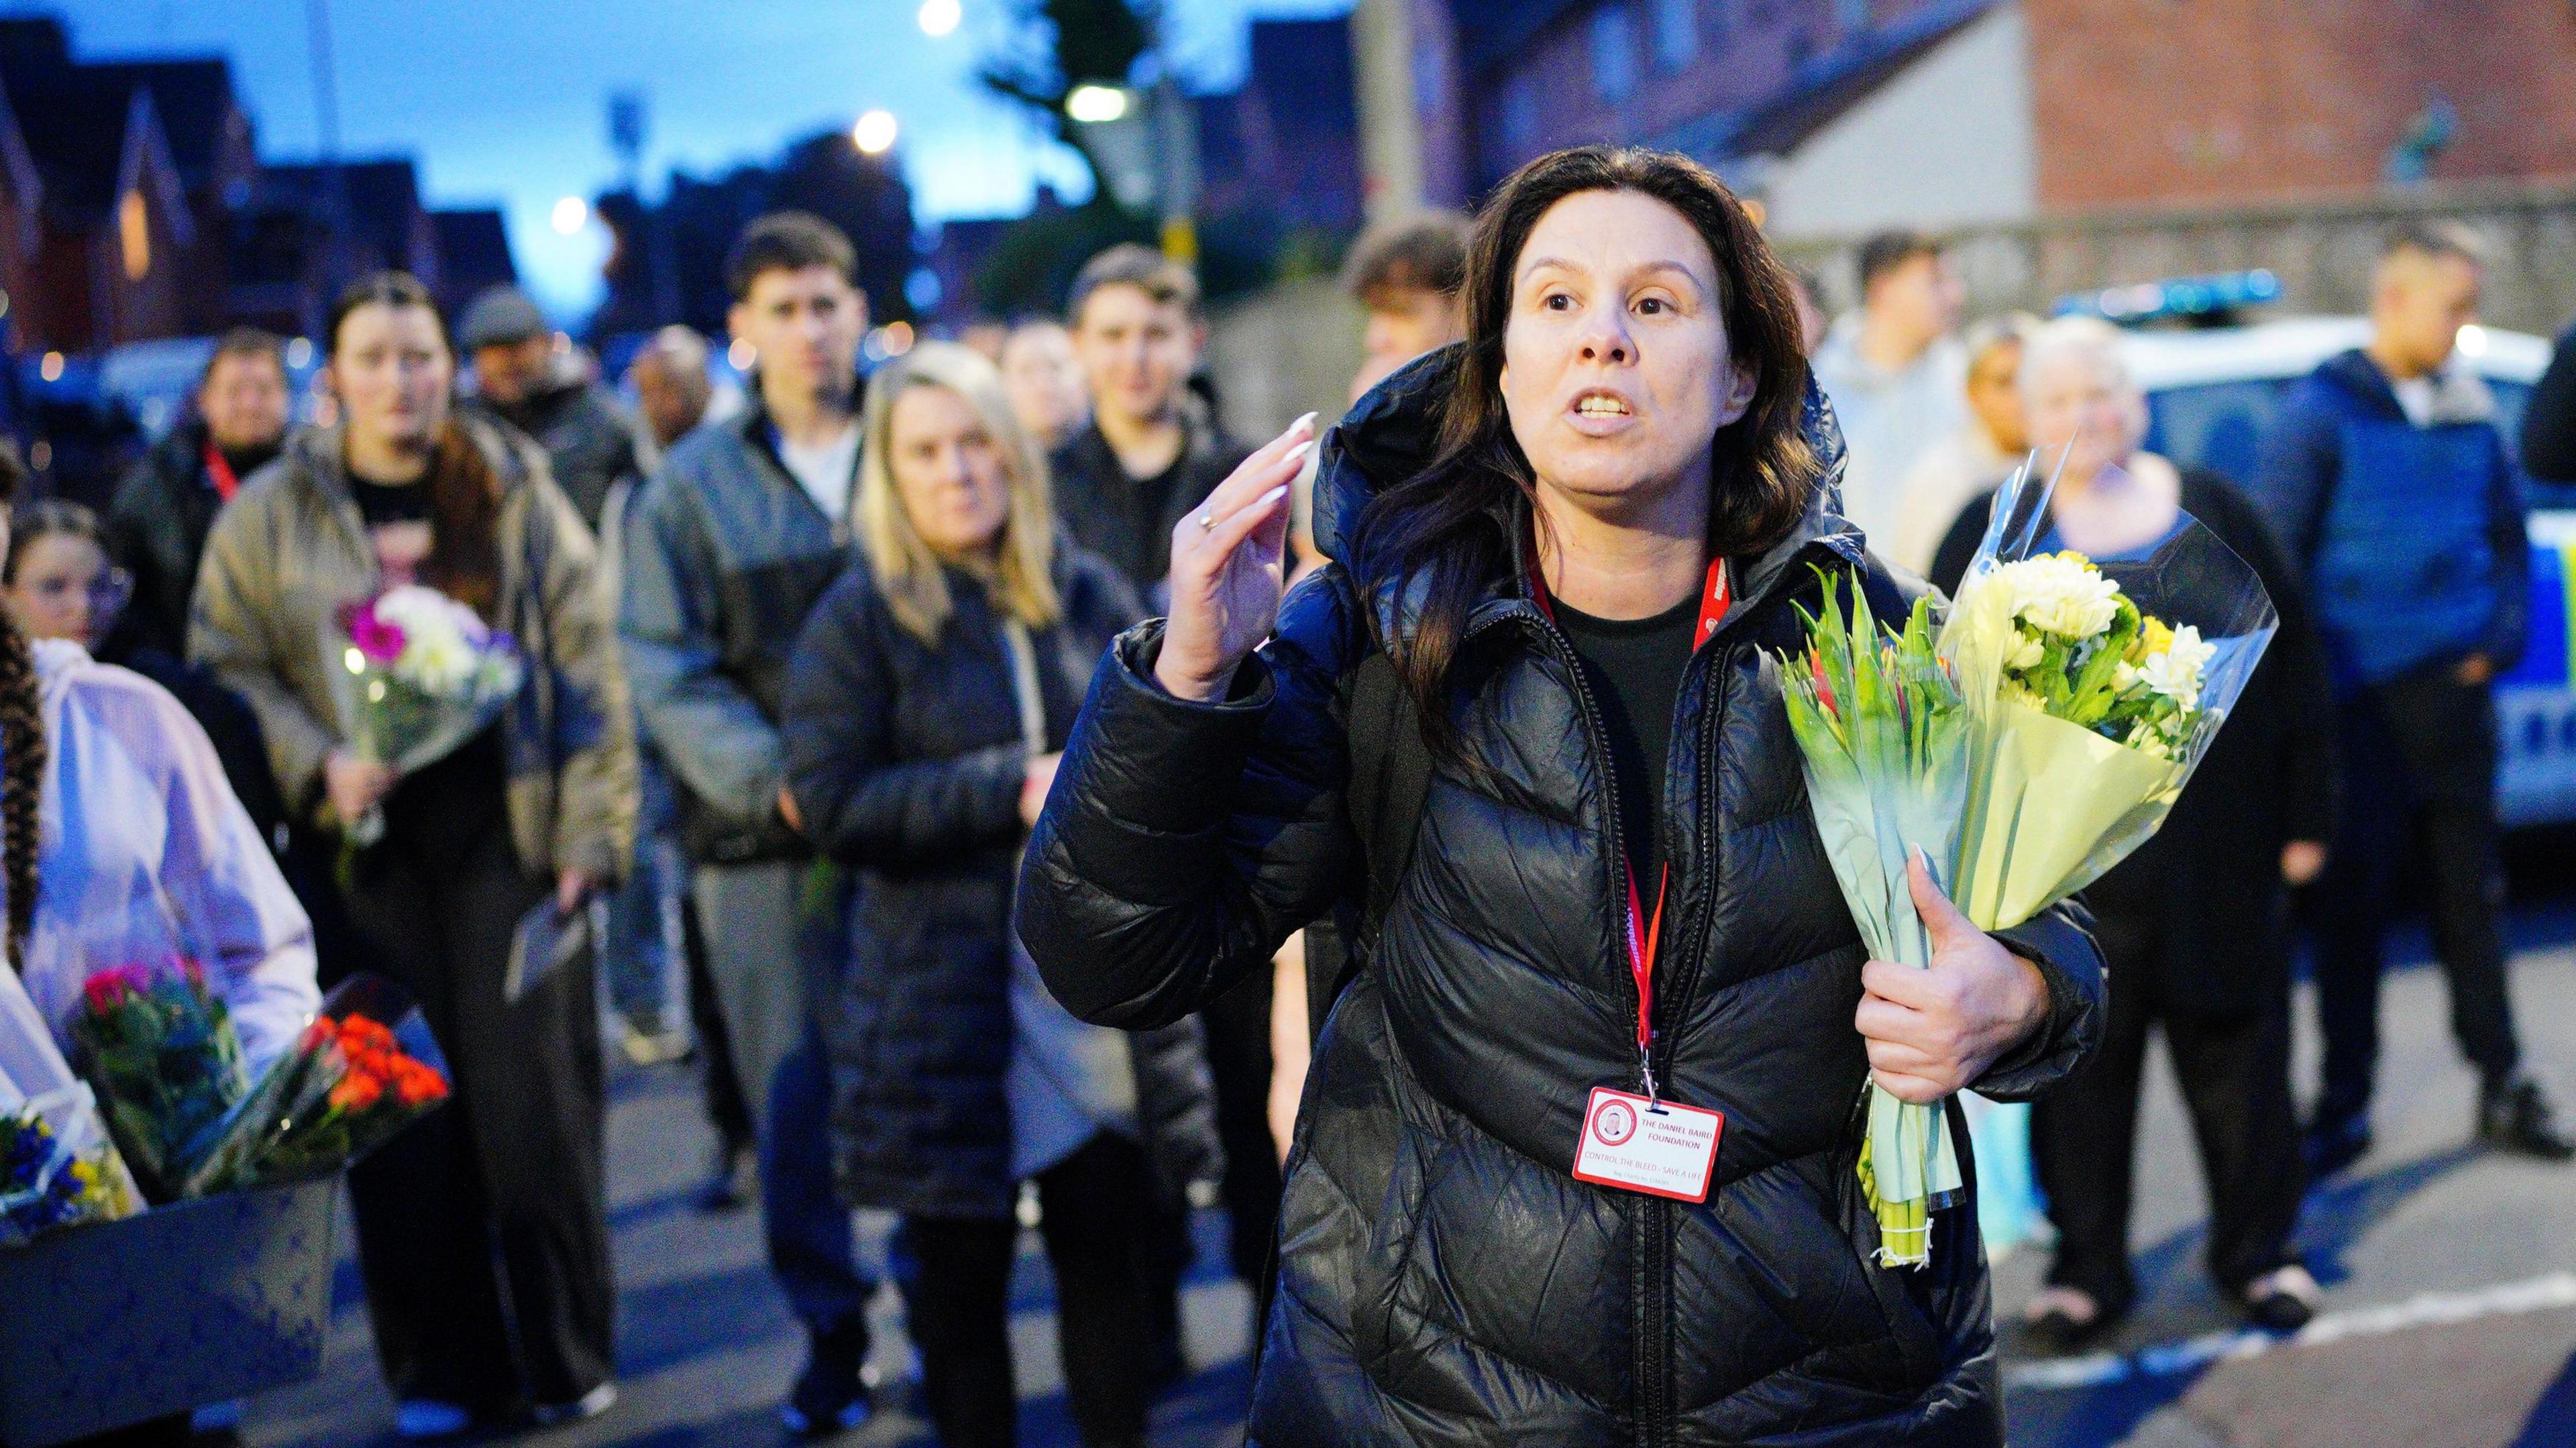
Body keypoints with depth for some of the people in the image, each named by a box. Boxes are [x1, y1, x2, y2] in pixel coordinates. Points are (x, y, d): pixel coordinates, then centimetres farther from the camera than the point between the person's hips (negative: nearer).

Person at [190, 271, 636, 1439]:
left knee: (537, 1097, -1)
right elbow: (226, 666, 6)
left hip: (508, 830, 0)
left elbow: (586, 666, 3)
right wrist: (317, 764, -11)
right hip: (366, 847, 1)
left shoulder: (515, 492, 5)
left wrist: (593, 829, -3)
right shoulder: (269, 514, 6)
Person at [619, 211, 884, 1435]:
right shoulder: (689, 488, 5)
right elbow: (671, 676, -2)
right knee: (796, 1102, 4)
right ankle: (832, 1333, 19)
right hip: (766, 847, 0)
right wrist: (774, 779, -17)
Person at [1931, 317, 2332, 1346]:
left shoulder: (2211, 513, 6)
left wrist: (2305, 816, 5)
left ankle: (2255, 1251, 24)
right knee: (2080, 1064, 4)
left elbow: (2291, 669, 8)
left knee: (2233, 1045, 8)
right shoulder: (1992, 535, 4)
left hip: (2214, 850, 1)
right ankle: (2087, 1266, 18)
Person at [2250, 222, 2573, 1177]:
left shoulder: (2469, 412, 9)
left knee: (2469, 891, 11)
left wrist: (2498, 639, 4)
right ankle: (2343, 1105, 12)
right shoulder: (2325, 410, -6)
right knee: (2355, 902, 3)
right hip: (2363, 698, -4)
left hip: (2453, 692, 4)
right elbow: (2274, 551, -7)